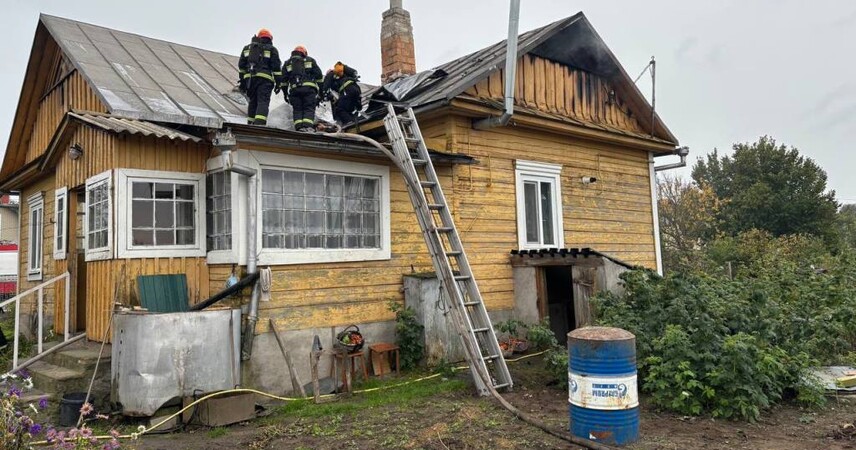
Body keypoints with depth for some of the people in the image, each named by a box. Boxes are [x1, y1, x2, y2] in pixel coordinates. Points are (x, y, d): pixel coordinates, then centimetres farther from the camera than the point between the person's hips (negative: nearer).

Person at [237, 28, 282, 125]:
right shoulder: (272, 49, 10)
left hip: (249, 78, 4)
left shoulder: (247, 48, 23)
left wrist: (242, 81, 22)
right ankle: (259, 123, -28)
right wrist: (278, 82, 3)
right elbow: (276, 67, 2)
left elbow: (241, 65, 20)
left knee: (253, 101, 14)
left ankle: (251, 123, 12)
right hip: (265, 78, -4)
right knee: (263, 102, -11)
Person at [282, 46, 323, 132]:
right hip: (309, 88, -1)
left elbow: (284, 80, 17)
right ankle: (307, 126, -22)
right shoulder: (310, 60, 20)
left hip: (294, 89, 1)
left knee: (297, 109, 6)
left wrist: (285, 94, 22)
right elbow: (319, 76, 14)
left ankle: (299, 127, -11)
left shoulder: (287, 64, 23)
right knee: (309, 108, -3)